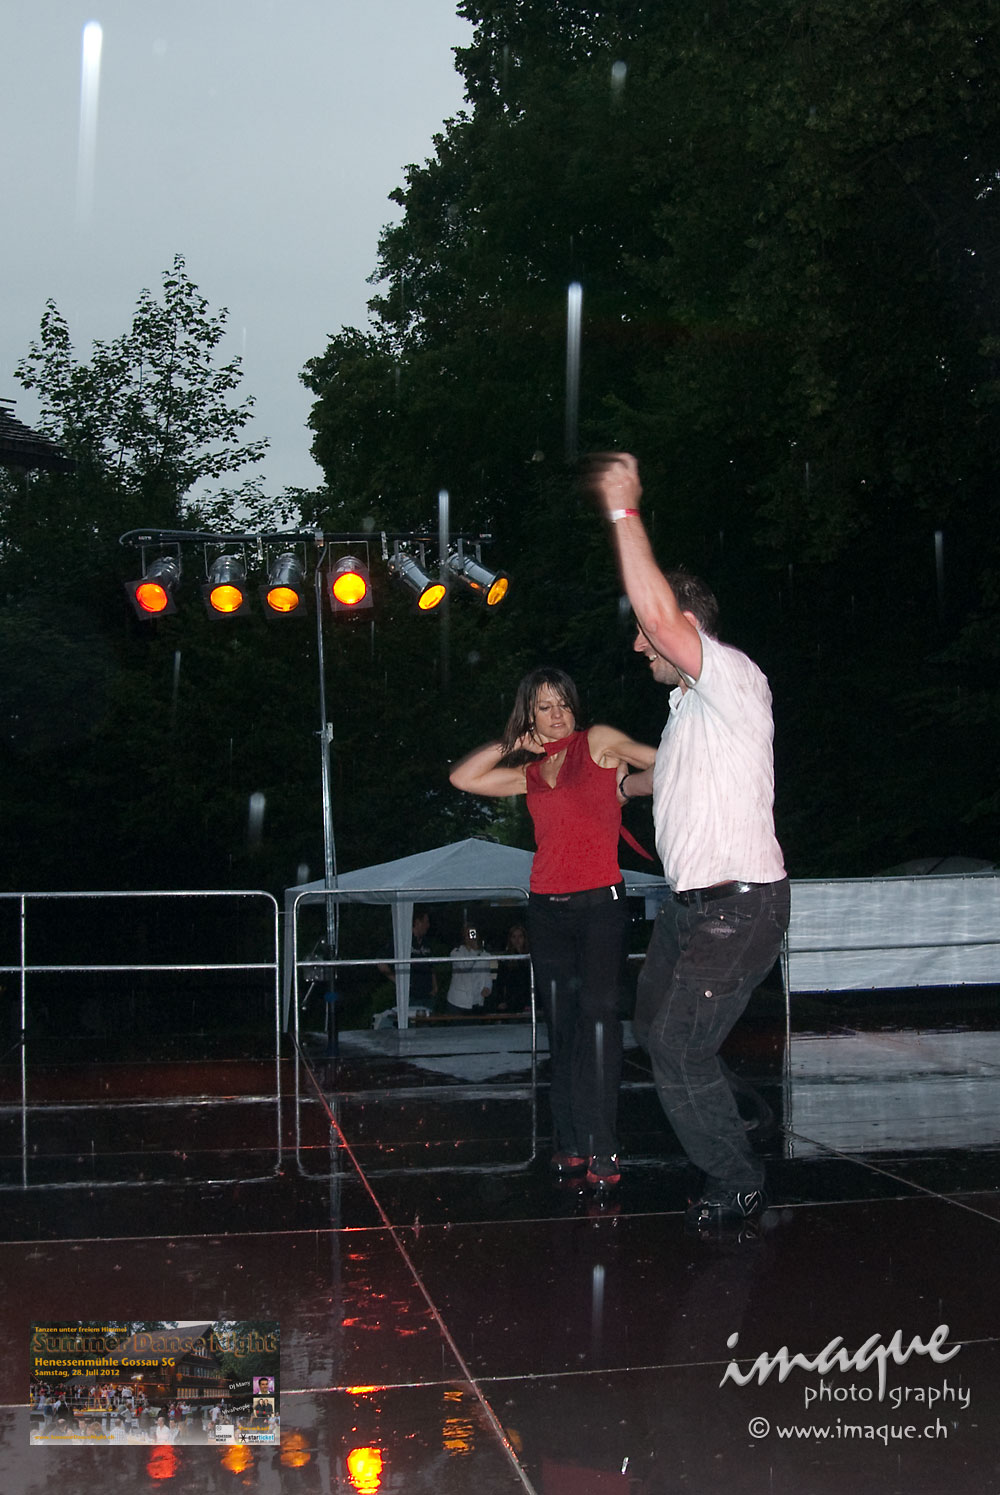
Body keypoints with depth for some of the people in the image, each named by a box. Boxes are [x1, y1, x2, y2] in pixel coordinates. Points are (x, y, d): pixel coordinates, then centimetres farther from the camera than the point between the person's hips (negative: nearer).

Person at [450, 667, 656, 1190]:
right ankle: (569, 1143, 13)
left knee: (598, 1013, -15)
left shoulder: (598, 743, 5)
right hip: (547, 907, 5)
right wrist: (514, 744, 12)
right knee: (560, 1024, 7)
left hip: (600, 902, -5)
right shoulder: (529, 774, 16)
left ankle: (602, 1150, -15)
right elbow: (462, 778, 13)